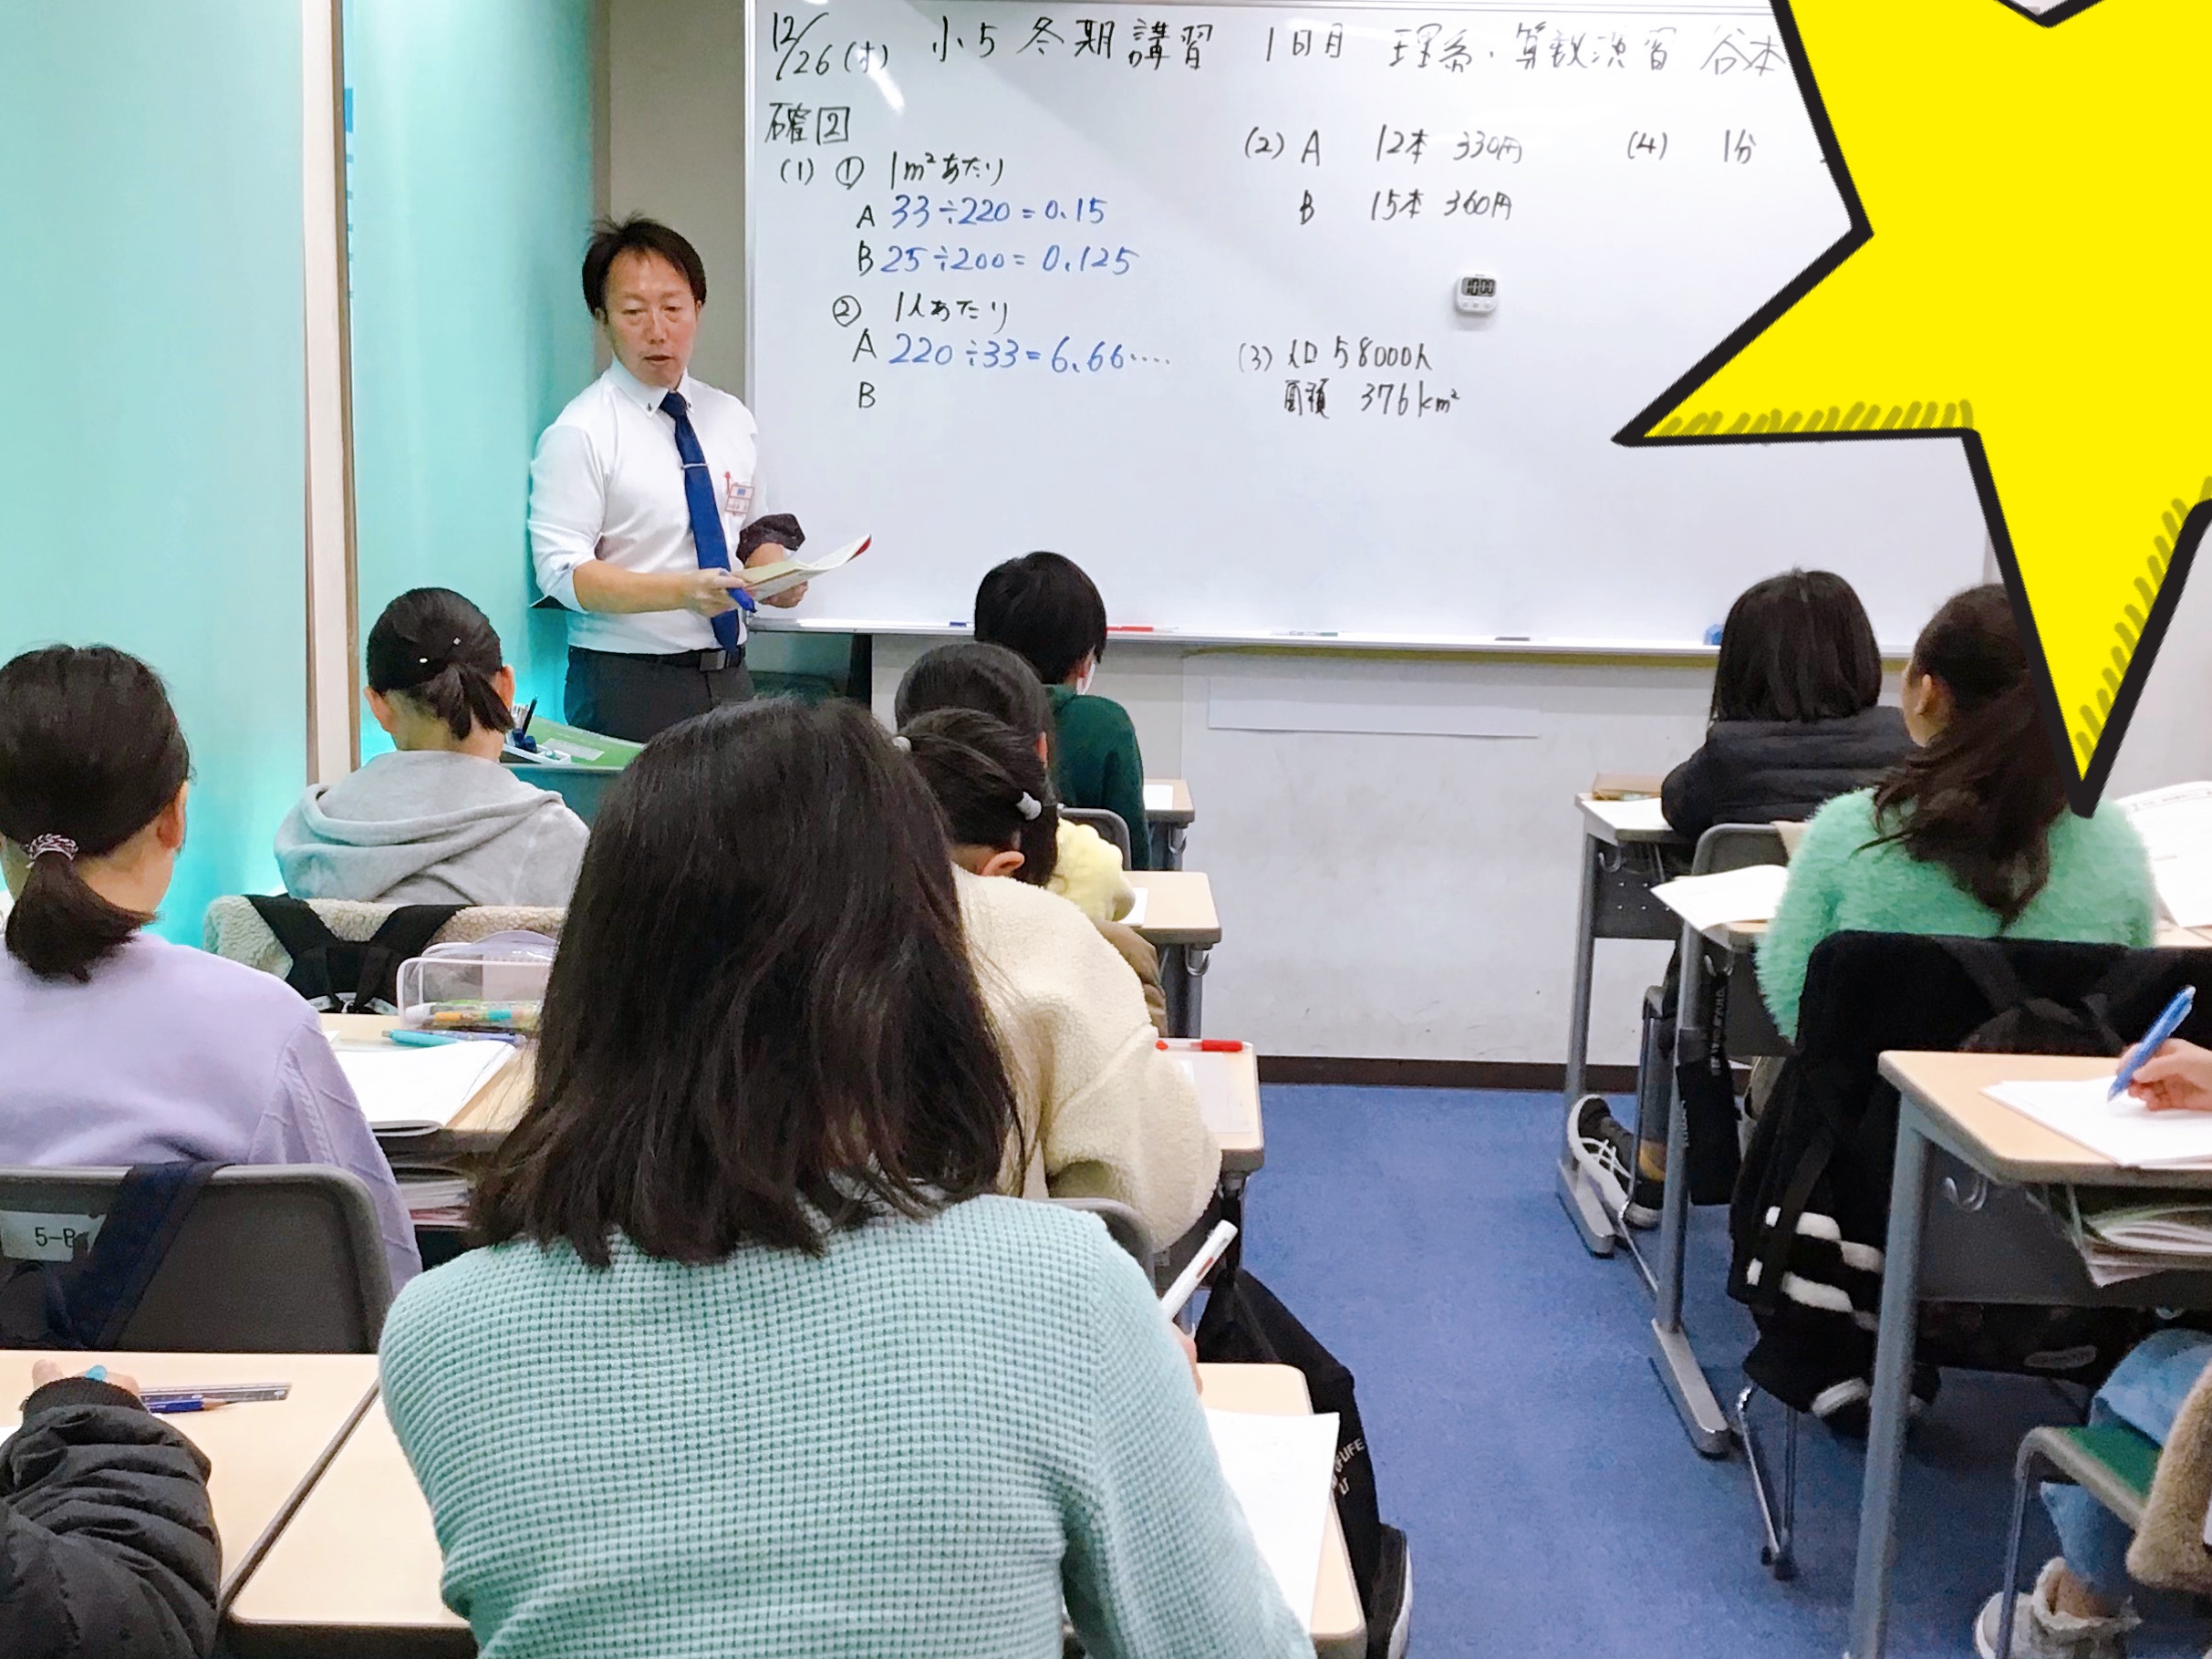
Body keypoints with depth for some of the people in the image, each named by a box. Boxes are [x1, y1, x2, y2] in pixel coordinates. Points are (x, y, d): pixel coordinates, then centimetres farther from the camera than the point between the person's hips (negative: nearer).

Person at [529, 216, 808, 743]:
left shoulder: (732, 419, 11)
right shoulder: (580, 432, -7)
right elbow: (562, 572, -14)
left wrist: (776, 574, -3)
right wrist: (681, 592, -27)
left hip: (728, 675, 5)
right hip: (626, 686, -5)